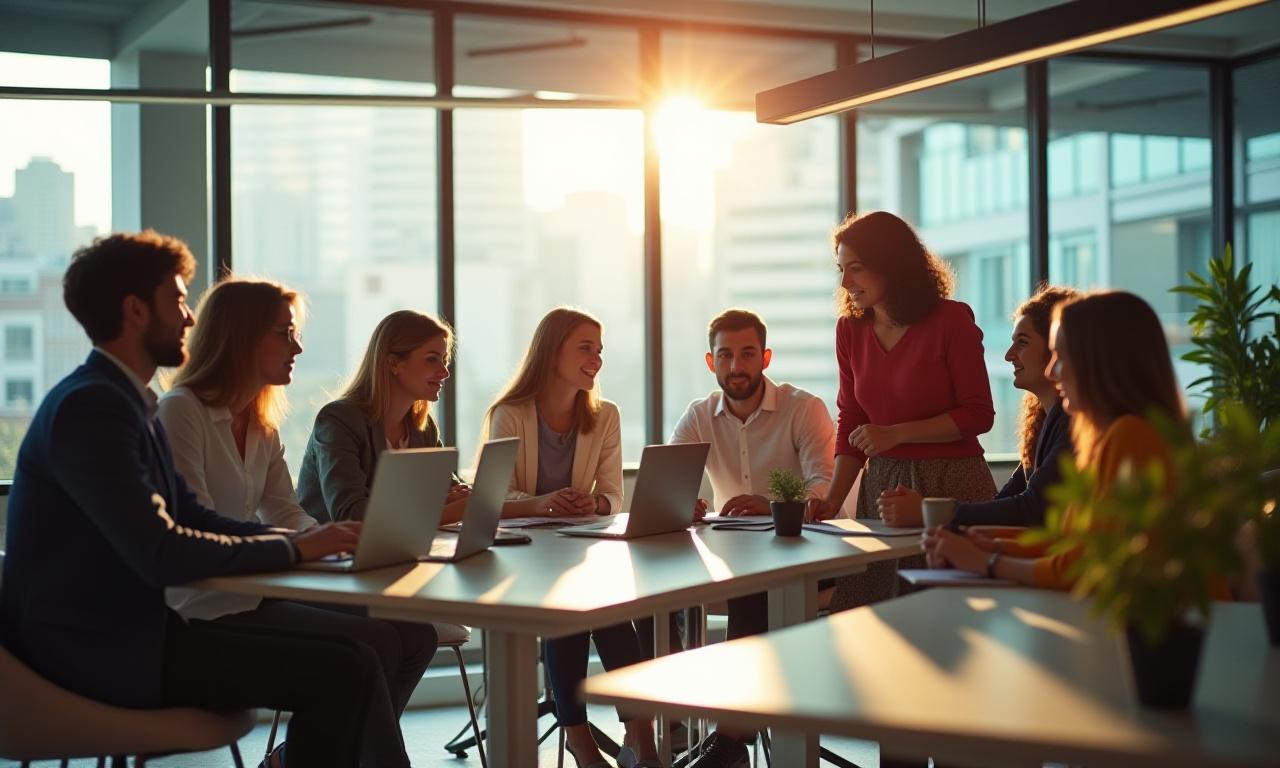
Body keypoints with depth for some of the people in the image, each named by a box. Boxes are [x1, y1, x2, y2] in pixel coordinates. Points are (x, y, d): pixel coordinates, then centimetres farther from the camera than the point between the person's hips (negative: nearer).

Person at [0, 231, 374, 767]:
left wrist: (306, 538, 0)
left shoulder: (124, 401, 15)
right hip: (98, 648, -10)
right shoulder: (90, 406, -16)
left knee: (348, 653, 5)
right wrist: (294, 548, -13)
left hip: (127, 630, 10)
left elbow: (192, 516, 14)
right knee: (343, 670, -17)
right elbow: (161, 554, -23)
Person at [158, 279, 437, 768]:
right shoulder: (181, 411, -11)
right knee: (373, 646, -22)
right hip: (204, 609, -9)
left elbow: (289, 519, 12)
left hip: (254, 590, 9)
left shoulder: (263, 427, 16)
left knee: (414, 635, -7)